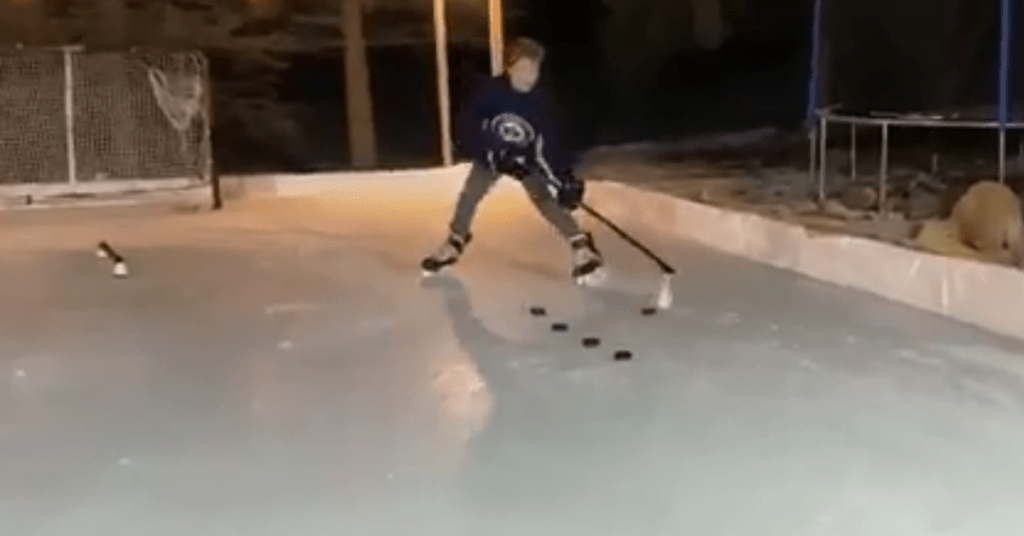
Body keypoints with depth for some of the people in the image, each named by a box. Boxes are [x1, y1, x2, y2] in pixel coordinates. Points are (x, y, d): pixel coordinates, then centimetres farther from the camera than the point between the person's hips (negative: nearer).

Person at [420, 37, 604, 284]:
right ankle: (453, 244, 24)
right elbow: (465, 125, -24)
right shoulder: (490, 91, -28)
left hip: (527, 156, -1)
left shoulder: (538, 102, -25)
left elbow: (552, 140, -23)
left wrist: (565, 178, -31)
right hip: (491, 154, 1)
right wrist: (489, 155, -33)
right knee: (469, 196, 0)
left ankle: (581, 247, -10)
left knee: (545, 199, -14)